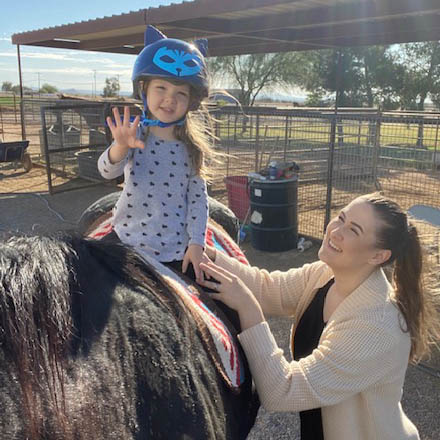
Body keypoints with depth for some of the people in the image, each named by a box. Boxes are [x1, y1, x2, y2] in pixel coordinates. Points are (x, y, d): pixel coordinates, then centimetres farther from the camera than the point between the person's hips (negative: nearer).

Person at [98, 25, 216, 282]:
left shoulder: (192, 147, -1)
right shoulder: (135, 134, -5)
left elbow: (198, 197, -1)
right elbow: (107, 171, -19)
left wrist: (196, 243, -9)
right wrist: (120, 148, -40)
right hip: (129, 245, -1)